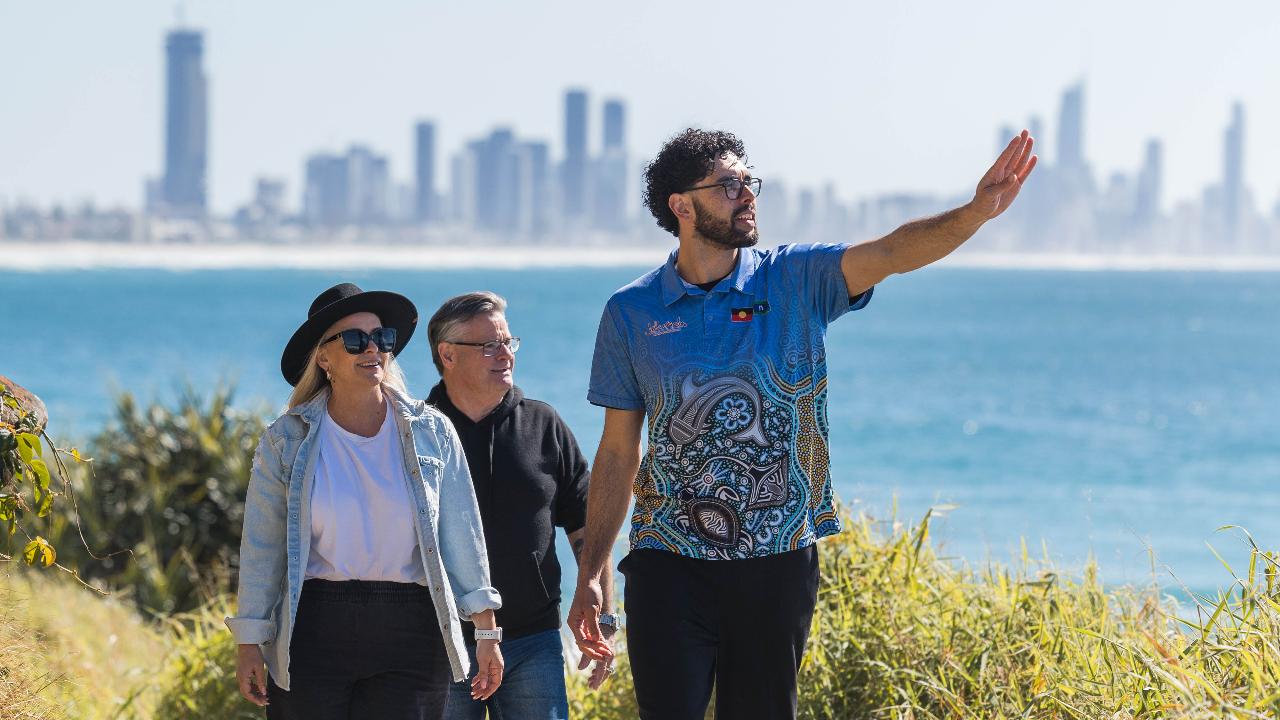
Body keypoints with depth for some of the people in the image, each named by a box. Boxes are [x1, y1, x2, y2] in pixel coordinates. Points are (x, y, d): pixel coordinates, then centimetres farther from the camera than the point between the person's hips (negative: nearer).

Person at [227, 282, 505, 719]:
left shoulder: (430, 433, 5)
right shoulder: (287, 440, 3)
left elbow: (460, 534, 7)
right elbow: (261, 547, 5)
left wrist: (486, 632, 3)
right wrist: (249, 644, 3)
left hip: (410, 634, 0)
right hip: (314, 631, 0)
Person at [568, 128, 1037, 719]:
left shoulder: (796, 282, 1)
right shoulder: (630, 313, 2)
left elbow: (893, 253, -16)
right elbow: (618, 450, 6)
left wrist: (977, 211, -34)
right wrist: (589, 573, 4)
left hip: (777, 562, 1)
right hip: (669, 563, -1)